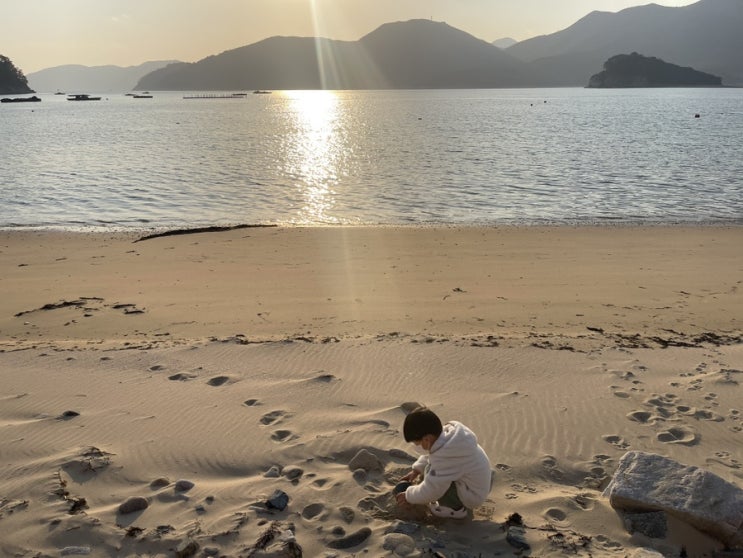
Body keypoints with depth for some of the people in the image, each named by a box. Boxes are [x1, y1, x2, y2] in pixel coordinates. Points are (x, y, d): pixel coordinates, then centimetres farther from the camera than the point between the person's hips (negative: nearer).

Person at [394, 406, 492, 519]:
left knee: (430, 472, -20)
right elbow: (430, 454, 12)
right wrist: (416, 470, 7)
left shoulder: (446, 456, -35)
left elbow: (430, 491, -28)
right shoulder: (449, 430, -10)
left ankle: (456, 508, -3)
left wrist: (409, 496, -11)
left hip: (472, 496, -9)